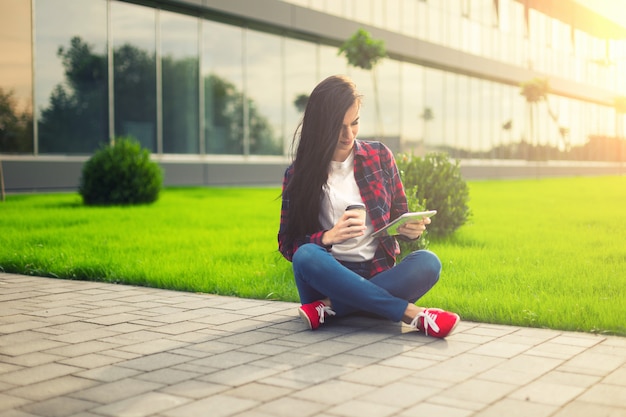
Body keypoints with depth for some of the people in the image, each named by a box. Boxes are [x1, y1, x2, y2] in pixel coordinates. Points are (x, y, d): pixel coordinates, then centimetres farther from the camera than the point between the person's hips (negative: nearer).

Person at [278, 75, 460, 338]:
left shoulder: (379, 156, 7)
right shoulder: (299, 174, 1)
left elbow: (399, 217, 12)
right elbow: (287, 244, 0)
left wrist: (409, 229, -12)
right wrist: (328, 237, -20)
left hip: (377, 275, 2)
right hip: (329, 276, -1)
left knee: (427, 263, -27)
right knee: (306, 256, -34)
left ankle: (329, 308, -29)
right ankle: (411, 313, -32)